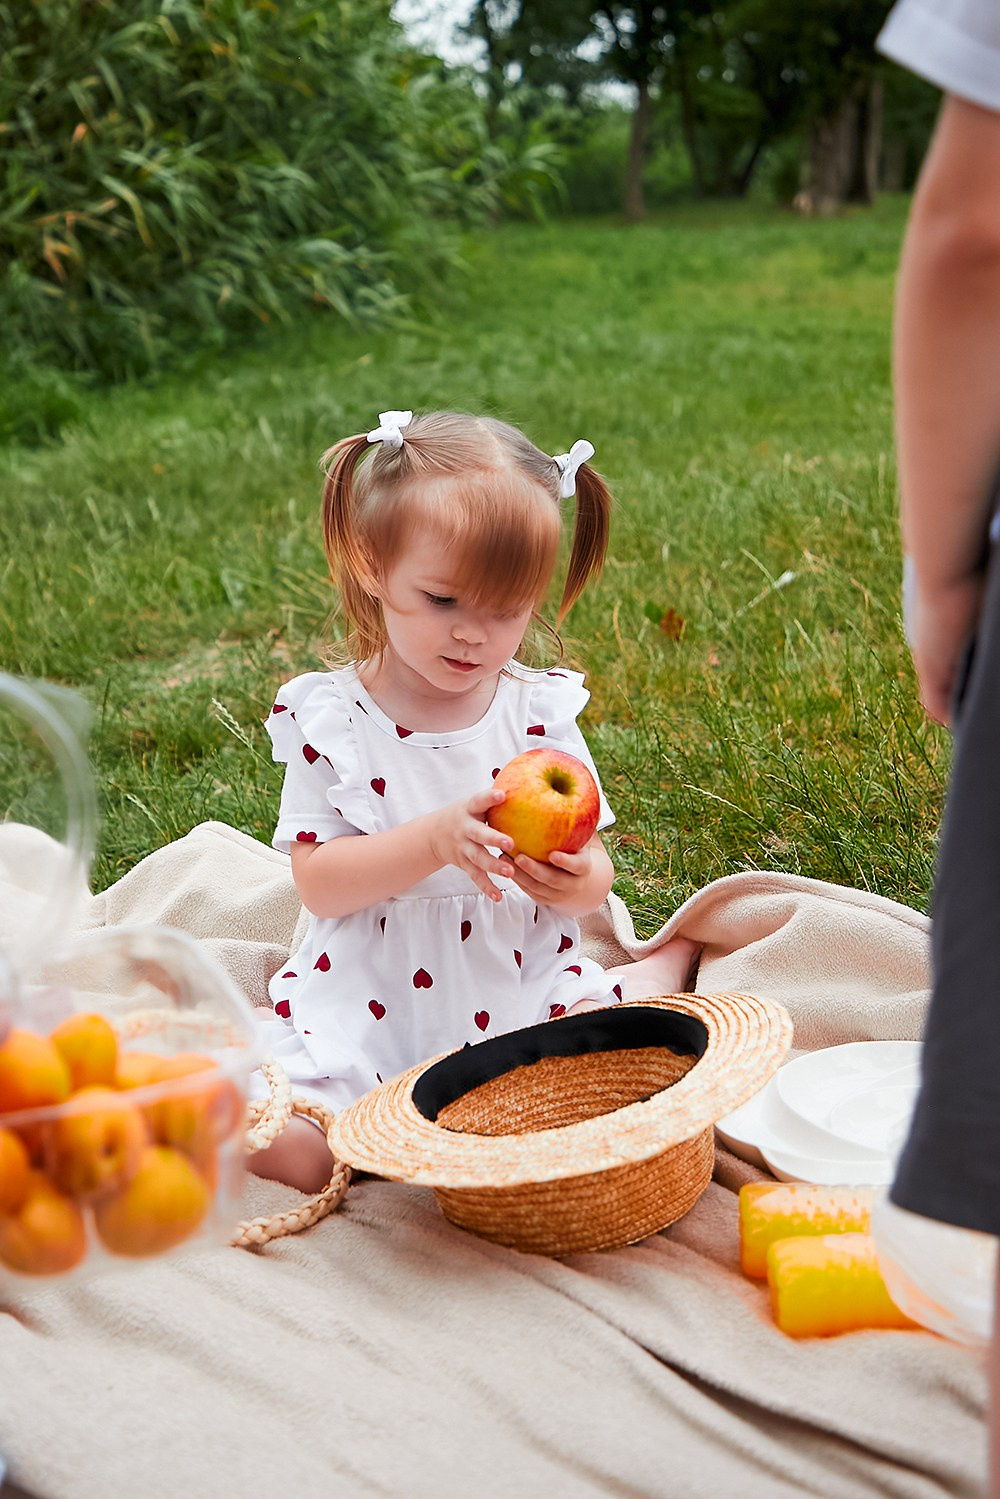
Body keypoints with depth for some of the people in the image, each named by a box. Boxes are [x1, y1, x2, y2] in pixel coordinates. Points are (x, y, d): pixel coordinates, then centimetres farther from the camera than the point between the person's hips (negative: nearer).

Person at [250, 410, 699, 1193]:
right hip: (366, 1008, -2)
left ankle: (666, 966, 19)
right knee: (287, 1153, -20)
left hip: (518, 991, 2)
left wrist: (575, 882, -24)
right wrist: (435, 840, -29)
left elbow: (595, 872, 1)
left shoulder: (538, 711, -1)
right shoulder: (328, 718, -7)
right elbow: (318, 883, -13)